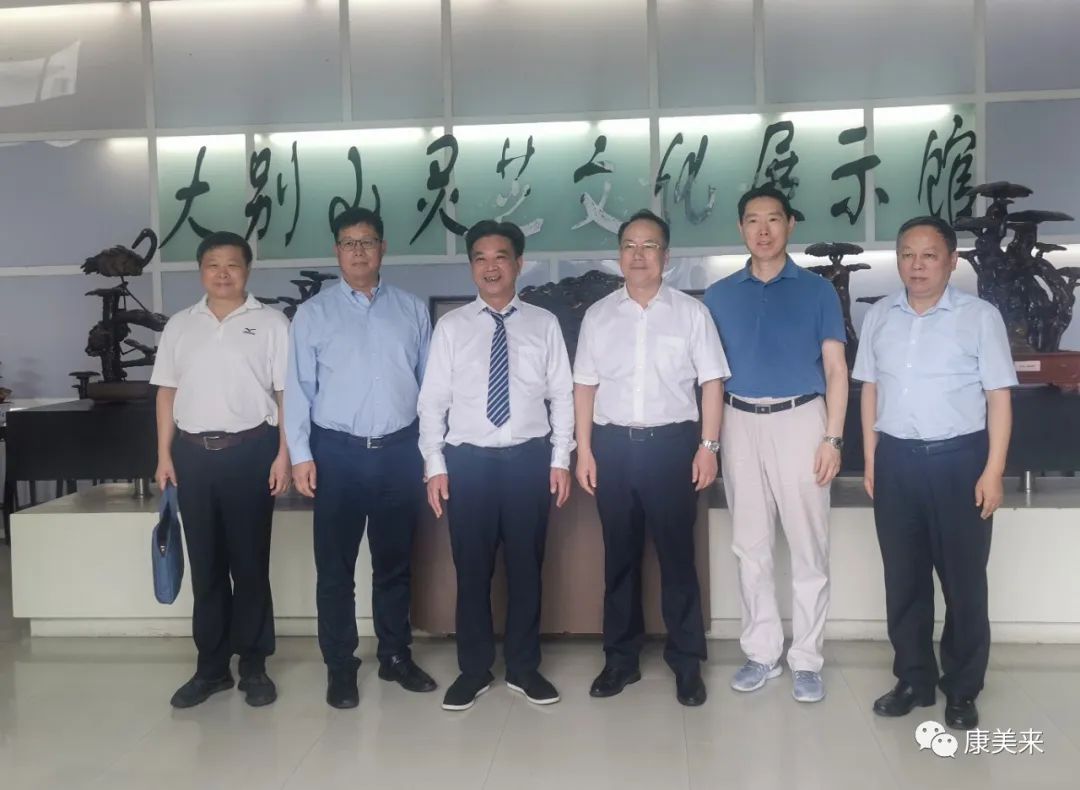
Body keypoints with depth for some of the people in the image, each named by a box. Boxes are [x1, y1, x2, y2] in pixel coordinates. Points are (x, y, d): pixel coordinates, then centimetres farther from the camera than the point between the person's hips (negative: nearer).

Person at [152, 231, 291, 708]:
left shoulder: (270, 323, 1)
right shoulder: (180, 326, 11)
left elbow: (286, 394, -2)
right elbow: (167, 394, 12)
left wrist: (283, 454, -9)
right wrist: (164, 455, 5)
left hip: (250, 451, -3)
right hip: (193, 453, 3)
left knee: (250, 562, 5)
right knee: (205, 564, 9)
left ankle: (254, 666, 16)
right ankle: (211, 666, 20)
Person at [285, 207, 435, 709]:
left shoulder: (413, 310, 7)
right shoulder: (312, 313, 2)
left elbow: (430, 383, 6)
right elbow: (298, 388, -1)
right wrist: (301, 454, -8)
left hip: (400, 451, 2)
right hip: (337, 451, -1)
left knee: (395, 562, 14)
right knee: (335, 565, 7)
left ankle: (396, 656, 29)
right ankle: (340, 666, 21)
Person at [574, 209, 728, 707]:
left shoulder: (691, 312, 2)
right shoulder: (598, 315, 7)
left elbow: (711, 382, 0)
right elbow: (585, 386, 7)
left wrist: (708, 446, -7)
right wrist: (584, 451, 1)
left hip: (672, 442, -2)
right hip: (613, 444, 2)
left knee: (677, 555, 5)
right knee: (619, 556, 11)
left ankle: (687, 662, 17)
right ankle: (621, 658, 24)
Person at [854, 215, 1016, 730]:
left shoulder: (980, 316, -4)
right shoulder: (879, 317, 7)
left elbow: (999, 397, -4)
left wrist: (993, 470, -9)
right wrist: (870, 460, 8)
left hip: (959, 459, -3)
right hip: (896, 459, 3)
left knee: (963, 579, 6)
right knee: (903, 578, 11)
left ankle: (962, 689, 21)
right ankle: (913, 679, 26)